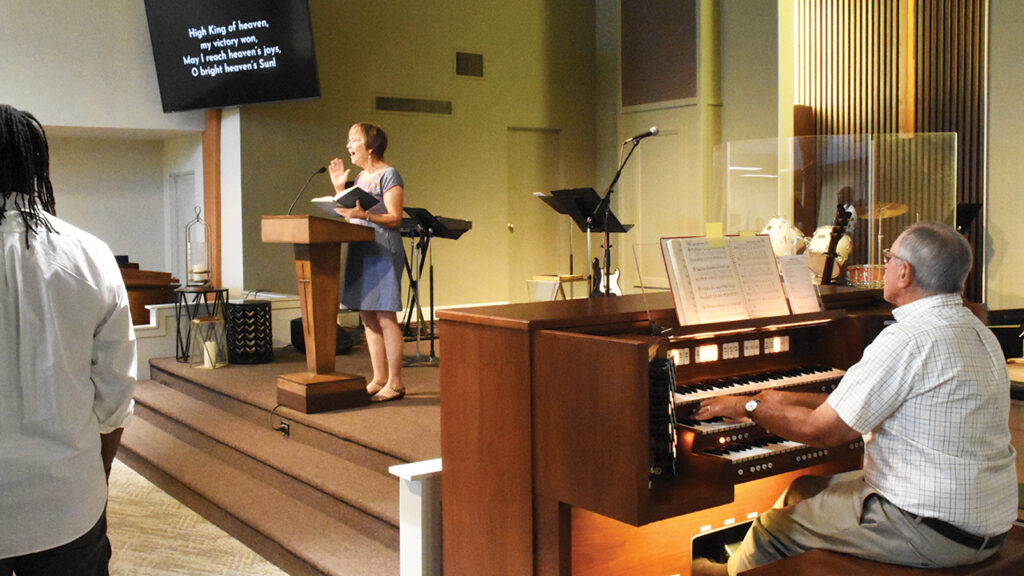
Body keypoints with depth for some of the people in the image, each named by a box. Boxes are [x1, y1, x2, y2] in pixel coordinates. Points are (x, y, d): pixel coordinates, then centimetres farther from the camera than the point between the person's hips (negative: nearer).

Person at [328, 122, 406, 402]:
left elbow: (394, 218, -13)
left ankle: (395, 383, -3)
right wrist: (339, 188, 14)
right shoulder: (361, 177, 19)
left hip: (384, 252, -9)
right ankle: (379, 379, 17)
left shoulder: (389, 175, -6)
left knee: (386, 318, -8)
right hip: (360, 251, 9)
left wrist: (364, 215, -26)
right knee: (368, 318, 9)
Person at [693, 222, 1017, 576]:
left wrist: (749, 406, -4)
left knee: (774, 528, 3)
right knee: (805, 489, 20)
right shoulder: (978, 332, 9)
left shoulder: (908, 340, -23)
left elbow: (823, 431, -19)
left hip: (935, 533, -10)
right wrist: (790, 400, 17)